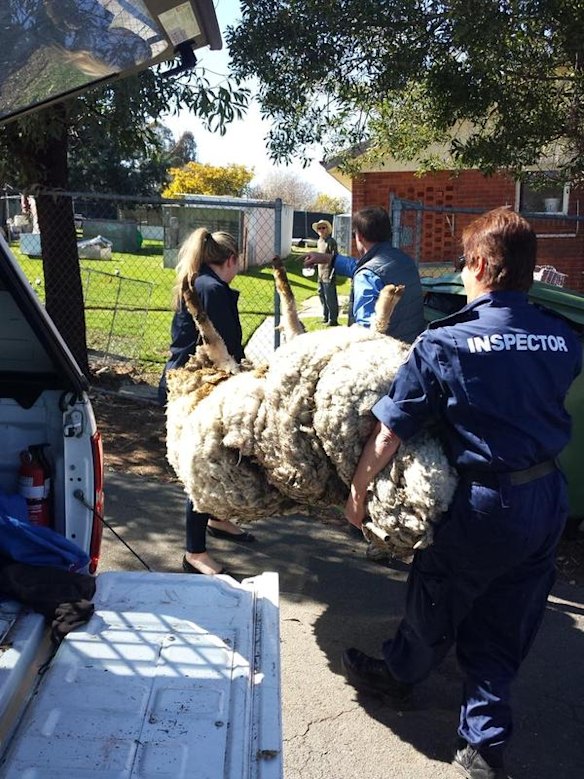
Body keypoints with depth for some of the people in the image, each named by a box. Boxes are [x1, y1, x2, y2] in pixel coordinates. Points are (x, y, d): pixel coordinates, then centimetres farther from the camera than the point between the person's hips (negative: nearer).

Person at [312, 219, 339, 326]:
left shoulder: (331, 242, -12)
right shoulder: (319, 241, 13)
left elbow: (335, 259, -15)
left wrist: (332, 275, -19)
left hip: (328, 275, -9)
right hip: (321, 275, 9)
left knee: (330, 298, -4)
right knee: (322, 296, 16)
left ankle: (333, 320, 4)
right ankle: (325, 317, 27)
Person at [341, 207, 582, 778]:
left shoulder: (445, 343, -18)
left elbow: (389, 434, -15)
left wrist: (357, 492, -1)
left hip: (486, 502, -5)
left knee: (437, 601, 21)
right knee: (505, 624, 17)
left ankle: (399, 673, 47)